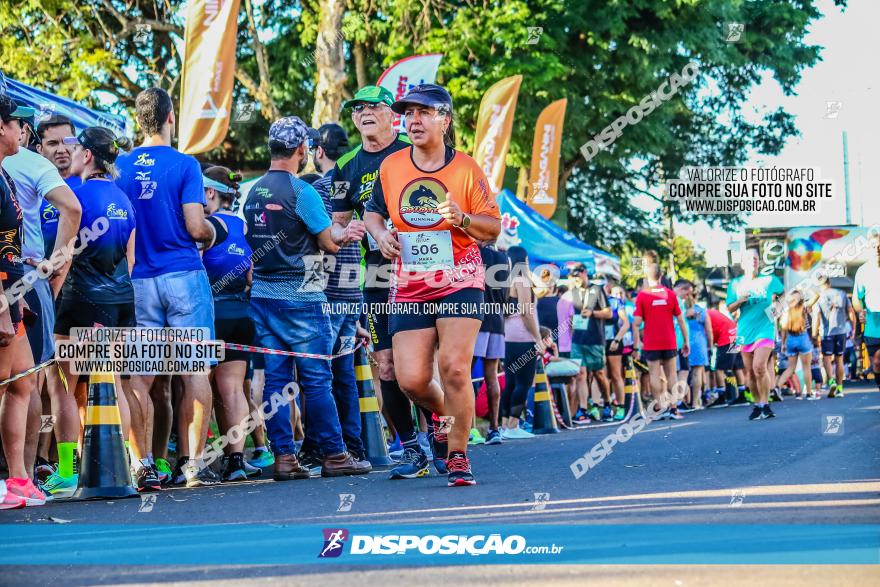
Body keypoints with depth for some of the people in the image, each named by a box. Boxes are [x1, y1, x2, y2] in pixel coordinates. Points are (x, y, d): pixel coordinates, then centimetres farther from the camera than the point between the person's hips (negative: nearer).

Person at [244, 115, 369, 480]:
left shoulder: (253, 193, 8)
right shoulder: (301, 192, -12)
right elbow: (330, 242, -10)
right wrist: (347, 233, 12)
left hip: (262, 295, 6)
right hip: (300, 298, -6)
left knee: (275, 378, 5)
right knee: (316, 378, -1)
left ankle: (284, 456, 5)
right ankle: (333, 454, 4)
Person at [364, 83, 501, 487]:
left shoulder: (465, 168, -2)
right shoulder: (390, 167, 5)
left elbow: (493, 227, 0)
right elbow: (373, 211, 21)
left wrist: (463, 220, -20)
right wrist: (380, 234, -1)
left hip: (460, 283, -2)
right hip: (409, 288, 3)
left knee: (454, 367, -15)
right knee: (411, 379, -6)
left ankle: (457, 456, 0)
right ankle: (443, 416, 29)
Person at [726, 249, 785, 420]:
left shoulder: (769, 280, 4)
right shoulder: (735, 284, 8)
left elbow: (785, 295, 20)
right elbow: (730, 308, 6)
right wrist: (741, 300, -10)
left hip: (764, 328, -3)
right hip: (745, 331, 3)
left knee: (759, 367, -19)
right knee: (750, 372, 6)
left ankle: (765, 405, -13)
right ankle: (758, 404, 18)